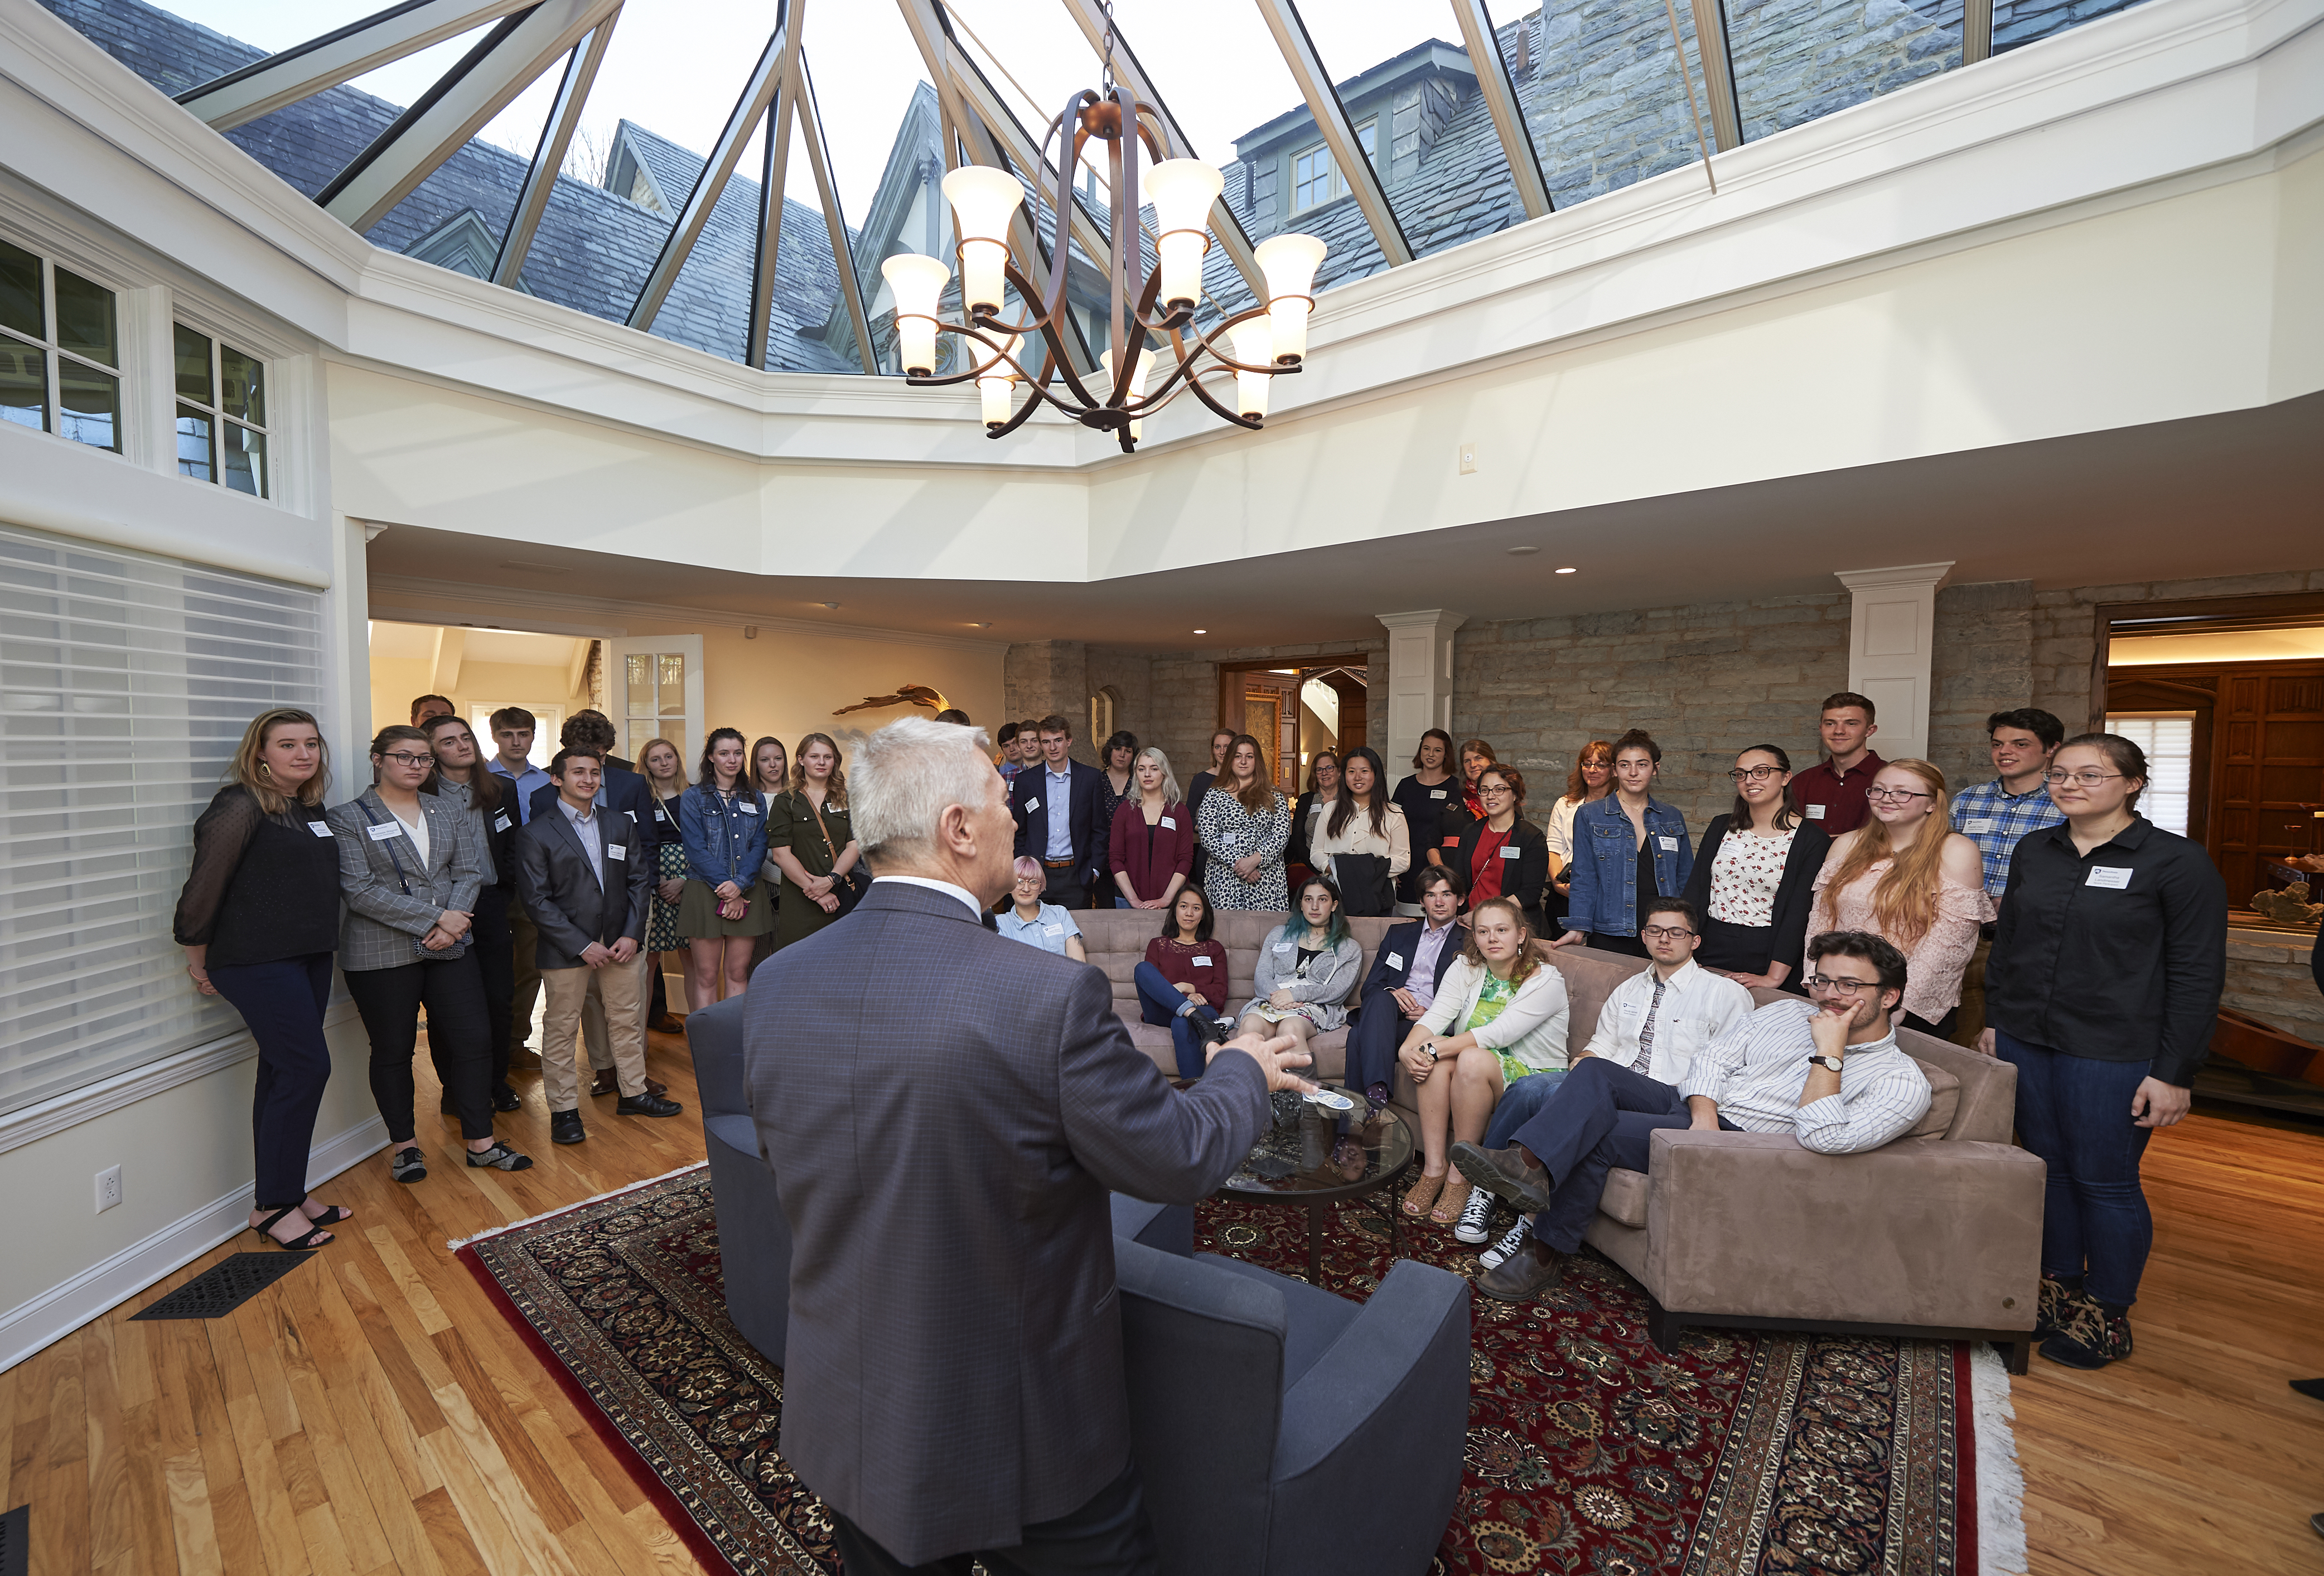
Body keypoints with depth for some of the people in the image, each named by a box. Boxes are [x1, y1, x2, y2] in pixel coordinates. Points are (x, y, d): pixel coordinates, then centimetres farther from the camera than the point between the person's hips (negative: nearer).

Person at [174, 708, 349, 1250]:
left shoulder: (310, 808, 10)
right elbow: (204, 888, -11)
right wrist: (199, 962, -2)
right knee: (307, 1067, -8)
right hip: (258, 961, -7)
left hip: (309, 958, 8)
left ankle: (285, 1194, 24)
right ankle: (273, 1206, 6)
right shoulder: (241, 806, -13)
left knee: (284, 1073, 13)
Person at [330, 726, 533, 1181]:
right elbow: (360, 890, -13)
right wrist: (436, 917, -18)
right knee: (393, 1052, 10)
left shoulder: (450, 814, 10)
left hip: (451, 948, 4)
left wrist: (450, 924, -13)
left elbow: (470, 873, 3)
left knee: (473, 1040, 3)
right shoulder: (348, 818, -3)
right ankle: (404, 1144, 27)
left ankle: (481, 1142, 15)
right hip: (382, 954, -3)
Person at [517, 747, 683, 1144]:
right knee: (562, 1029, 6)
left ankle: (633, 1093, 28)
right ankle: (563, 1110, 21)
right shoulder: (536, 834, -5)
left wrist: (632, 934, -4)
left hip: (622, 943, 4)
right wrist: (582, 946, -15)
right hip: (566, 948, -4)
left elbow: (640, 881, 7)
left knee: (627, 1021, 13)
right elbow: (537, 900, -9)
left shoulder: (621, 827, 8)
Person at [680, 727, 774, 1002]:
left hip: (747, 892, 3)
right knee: (706, 976, 2)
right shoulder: (693, 798, 2)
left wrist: (739, 884, -14)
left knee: (738, 973, 7)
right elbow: (695, 849, -7)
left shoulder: (755, 799, 11)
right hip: (704, 893, -2)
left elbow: (759, 846, 2)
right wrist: (725, 891, -14)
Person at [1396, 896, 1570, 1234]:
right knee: (1437, 1057, -27)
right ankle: (1433, 1169, -20)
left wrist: (1435, 1049, -30)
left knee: (1472, 1059, -33)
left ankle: (1459, 1176, -20)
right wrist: (1408, 1048, -32)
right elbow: (1436, 1015, -11)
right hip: (1473, 1076, 5)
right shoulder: (1465, 969, 3)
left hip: (1531, 1077, -4)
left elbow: (1500, 1033, -25)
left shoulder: (1546, 979, -14)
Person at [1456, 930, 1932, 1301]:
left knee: (1599, 1133, -27)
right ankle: (1529, 1165, -43)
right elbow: (1711, 1059, 8)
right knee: (1596, 1070, -24)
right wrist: (1703, 1113, -11)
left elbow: (1824, 1139, -20)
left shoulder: (1903, 1082, -1)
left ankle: (1547, 1252, -14)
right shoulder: (1787, 1012, 17)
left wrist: (1829, 1052, -17)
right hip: (1695, 1106, 6)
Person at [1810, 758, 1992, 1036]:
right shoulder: (1847, 845, 5)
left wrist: (1898, 1007, -18)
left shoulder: (1957, 853, -7)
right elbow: (1821, 920, 4)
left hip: (1917, 1011, -4)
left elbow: (1945, 946, -13)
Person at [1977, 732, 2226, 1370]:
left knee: (2105, 1181, 6)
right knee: (2047, 1167, 13)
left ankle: (2108, 1314, 24)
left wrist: (2174, 1072, -10)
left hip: (2113, 1054, -4)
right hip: (2026, 1041, 4)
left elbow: (2198, 975, -7)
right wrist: (1995, 1022, 14)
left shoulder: (2178, 862, -6)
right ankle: (2057, 1290, 29)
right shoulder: (2033, 851, 7)